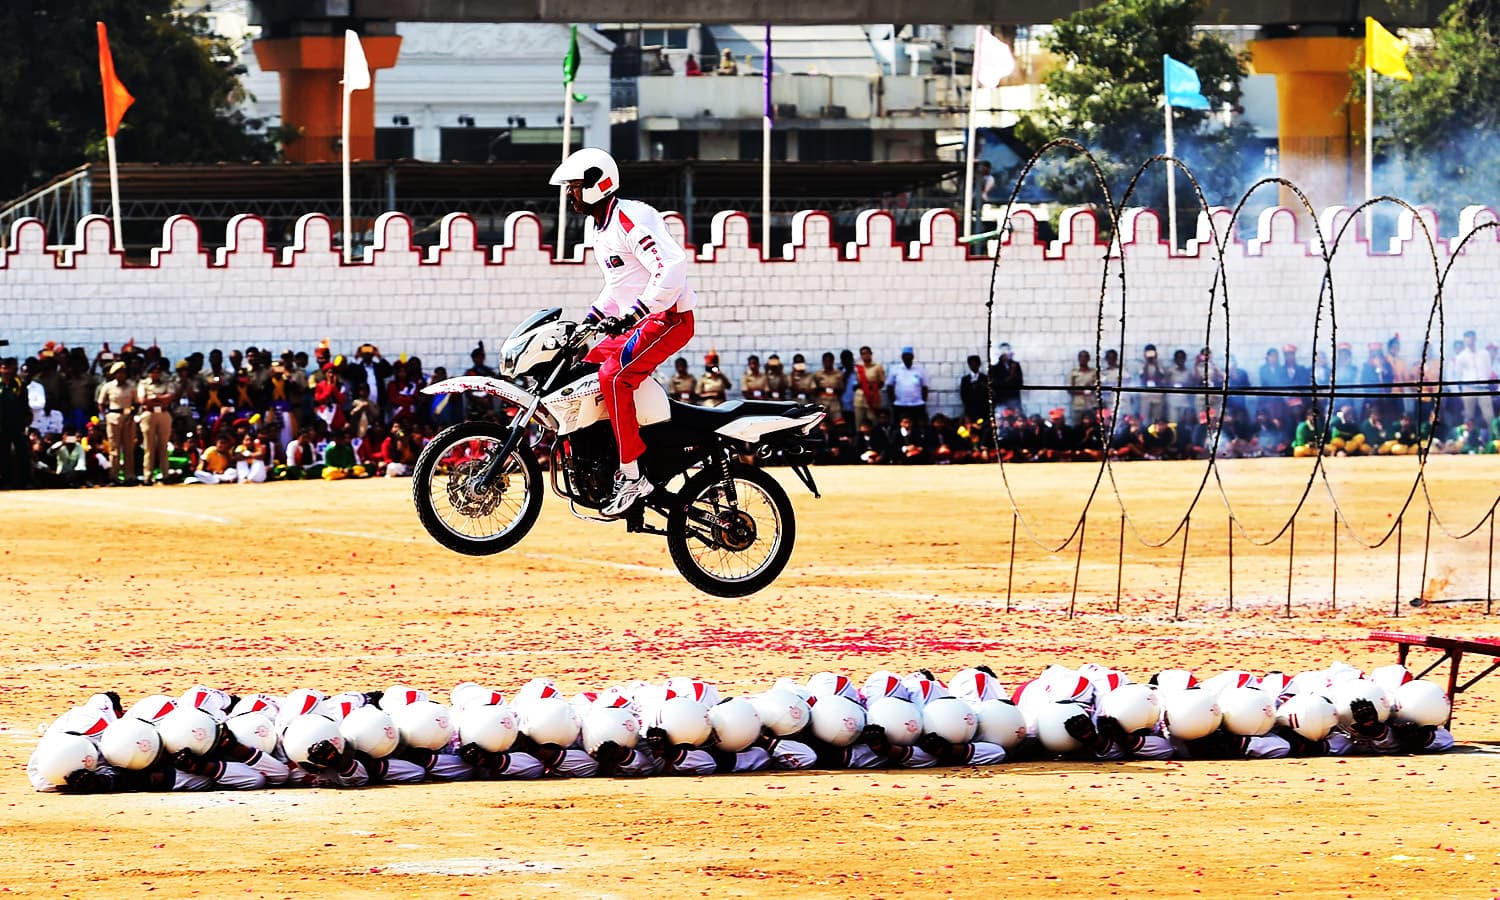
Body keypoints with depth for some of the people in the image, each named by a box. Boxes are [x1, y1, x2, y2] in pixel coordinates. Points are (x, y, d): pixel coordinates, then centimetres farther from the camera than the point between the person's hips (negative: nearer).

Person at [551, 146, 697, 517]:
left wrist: (633, 313, -32)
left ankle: (632, 475, -29)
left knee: (613, 375, -29)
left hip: (669, 317, -11)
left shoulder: (629, 219, -17)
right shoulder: (601, 229, 17)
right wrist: (590, 318, 16)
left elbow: (671, 265, -29)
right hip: (638, 320, 11)